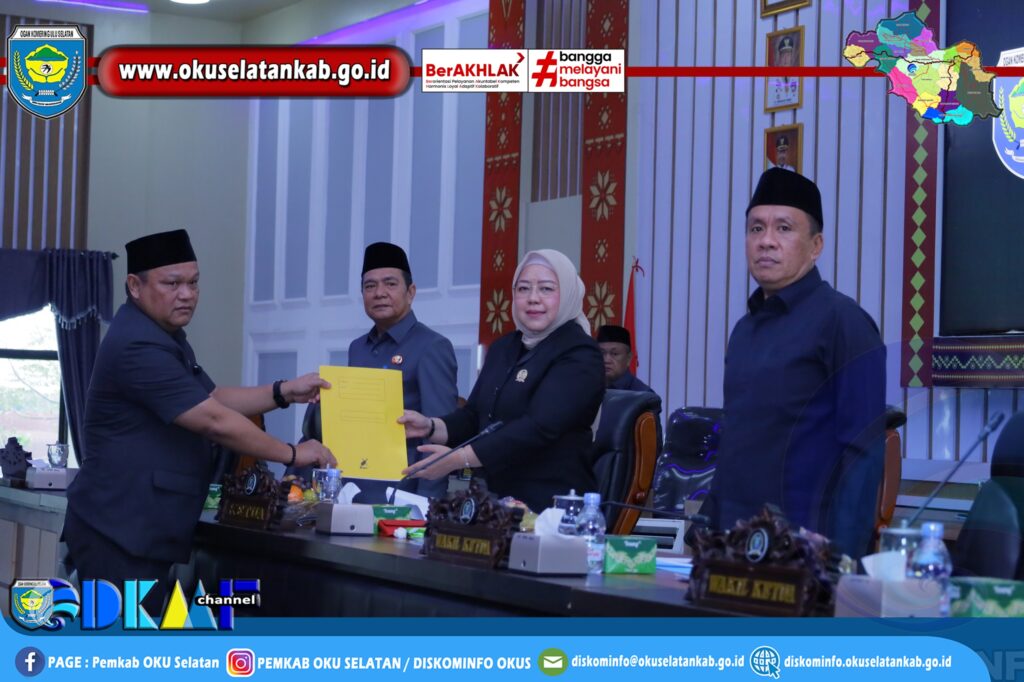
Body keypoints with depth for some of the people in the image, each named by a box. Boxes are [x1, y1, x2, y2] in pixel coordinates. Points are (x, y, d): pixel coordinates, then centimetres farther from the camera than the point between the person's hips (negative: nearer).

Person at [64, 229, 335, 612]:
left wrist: (284, 393, 7)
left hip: (141, 530, 11)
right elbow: (215, 422, -21)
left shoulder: (163, 336, 17)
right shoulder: (138, 346, -20)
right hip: (119, 531, -11)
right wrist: (293, 455, -11)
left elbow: (212, 399, 20)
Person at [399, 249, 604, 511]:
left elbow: (539, 429, -19)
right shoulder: (503, 349, 18)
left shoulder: (579, 356, -7)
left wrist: (459, 458, -24)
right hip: (495, 500, 7)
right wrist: (430, 426, -1)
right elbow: (472, 418, 21)